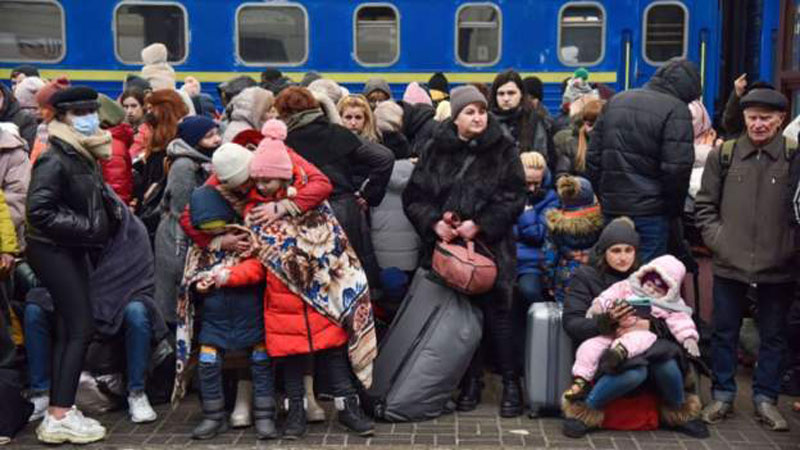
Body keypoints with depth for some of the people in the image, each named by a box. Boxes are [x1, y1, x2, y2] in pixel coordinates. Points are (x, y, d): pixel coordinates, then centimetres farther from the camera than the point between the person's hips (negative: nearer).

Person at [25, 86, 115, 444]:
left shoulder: (84, 156, 11)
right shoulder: (54, 159, -15)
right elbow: (40, 211, -23)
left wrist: (102, 225, 3)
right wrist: (87, 226, -19)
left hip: (72, 251, 9)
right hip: (53, 250, -9)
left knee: (67, 331, 11)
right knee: (80, 329, -9)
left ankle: (58, 412, 18)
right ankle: (60, 417, -3)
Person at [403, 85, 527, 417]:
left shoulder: (503, 150, 2)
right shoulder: (437, 149, 6)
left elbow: (514, 198, -4)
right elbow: (414, 196, 5)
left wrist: (480, 223, -15)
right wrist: (434, 222, -11)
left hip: (491, 246, -2)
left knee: (497, 314, -2)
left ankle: (511, 383, 10)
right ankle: (471, 381, 22)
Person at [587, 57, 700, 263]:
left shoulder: (616, 101, 12)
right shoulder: (676, 110, -9)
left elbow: (592, 157, 13)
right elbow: (677, 168, -15)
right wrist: (675, 211, -2)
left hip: (611, 206, 6)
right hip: (650, 211, -6)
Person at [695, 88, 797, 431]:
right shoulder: (723, 154, 0)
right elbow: (705, 204, 7)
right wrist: (716, 238, -3)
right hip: (730, 262, 1)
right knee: (724, 332, 11)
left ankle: (765, 399, 26)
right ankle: (722, 396, 26)